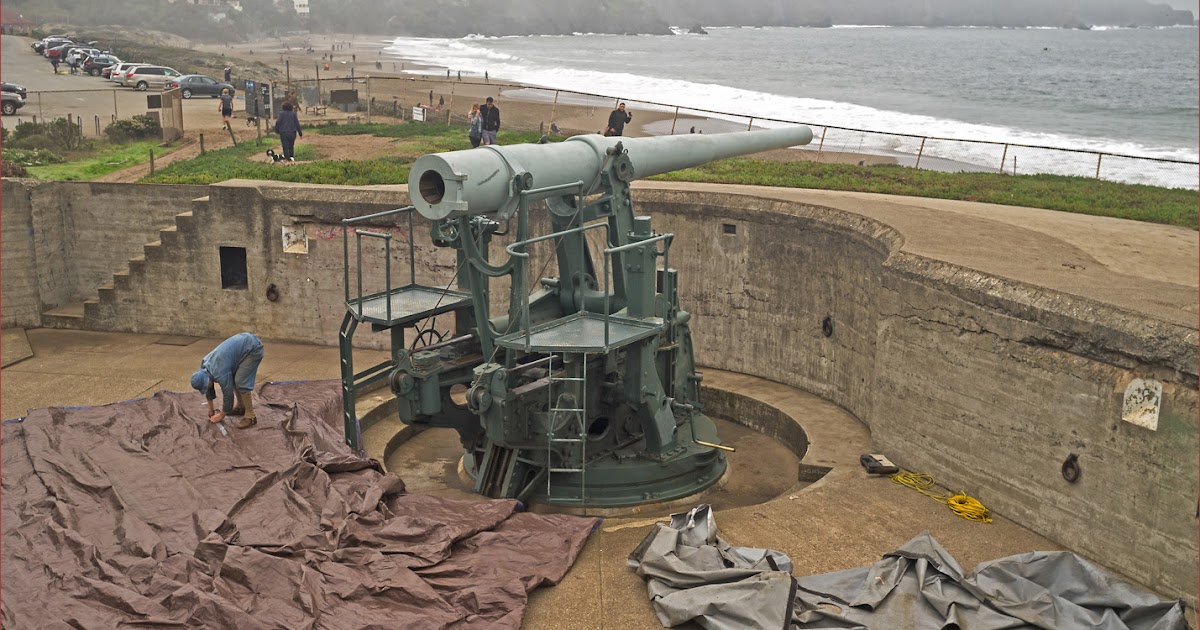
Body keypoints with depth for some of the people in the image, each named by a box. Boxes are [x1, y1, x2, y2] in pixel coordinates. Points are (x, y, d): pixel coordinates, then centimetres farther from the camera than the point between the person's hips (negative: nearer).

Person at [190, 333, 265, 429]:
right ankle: (241, 407, 25)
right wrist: (210, 408, 22)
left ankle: (250, 416, -7)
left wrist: (222, 415, 4)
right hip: (244, 342, 10)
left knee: (241, 382, -13)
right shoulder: (204, 364, 1)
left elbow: (228, 394, -11)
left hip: (253, 348, -10)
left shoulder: (221, 373, -23)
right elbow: (209, 388, 16)